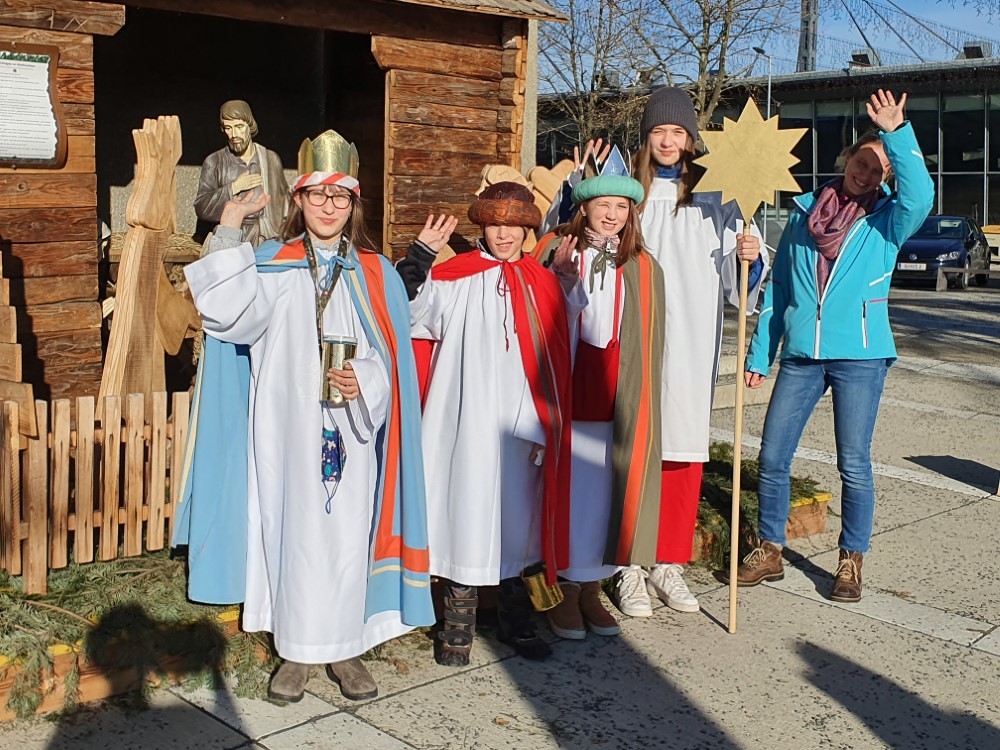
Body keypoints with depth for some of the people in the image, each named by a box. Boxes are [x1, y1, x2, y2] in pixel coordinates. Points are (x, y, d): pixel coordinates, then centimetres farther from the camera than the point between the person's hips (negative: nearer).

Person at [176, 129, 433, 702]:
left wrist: (365, 380, -15)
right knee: (295, 531, 3)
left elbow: (395, 355, 4)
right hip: (289, 428, 0)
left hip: (351, 429, 1)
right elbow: (226, 312, -13)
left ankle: (345, 648, 17)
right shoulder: (271, 266, 5)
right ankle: (297, 650, 17)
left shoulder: (377, 274, 8)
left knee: (349, 535, 3)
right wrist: (228, 232, -12)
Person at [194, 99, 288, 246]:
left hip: (269, 244, 1)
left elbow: (283, 202, 15)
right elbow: (201, 209, 0)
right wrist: (233, 188, -9)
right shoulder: (213, 162, 6)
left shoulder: (271, 159, 11)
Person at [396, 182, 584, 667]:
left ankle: (515, 619, 25)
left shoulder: (542, 283, 11)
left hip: (522, 427, 3)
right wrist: (419, 255, -15)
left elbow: (561, 350, 17)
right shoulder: (455, 278, -1)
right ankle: (459, 623, 13)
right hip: (469, 423, -3)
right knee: (466, 516, 0)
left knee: (515, 519, 12)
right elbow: (406, 310, -10)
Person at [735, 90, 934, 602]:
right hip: (800, 353, 3)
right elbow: (777, 288, 13)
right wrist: (759, 353, 10)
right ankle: (769, 551, 20)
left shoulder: (885, 219, 2)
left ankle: (852, 561, 17)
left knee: (854, 464, 1)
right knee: (772, 457, 4)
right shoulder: (804, 213, 10)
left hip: (860, 354, -3)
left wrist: (898, 134, -29)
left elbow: (919, 198, -23)